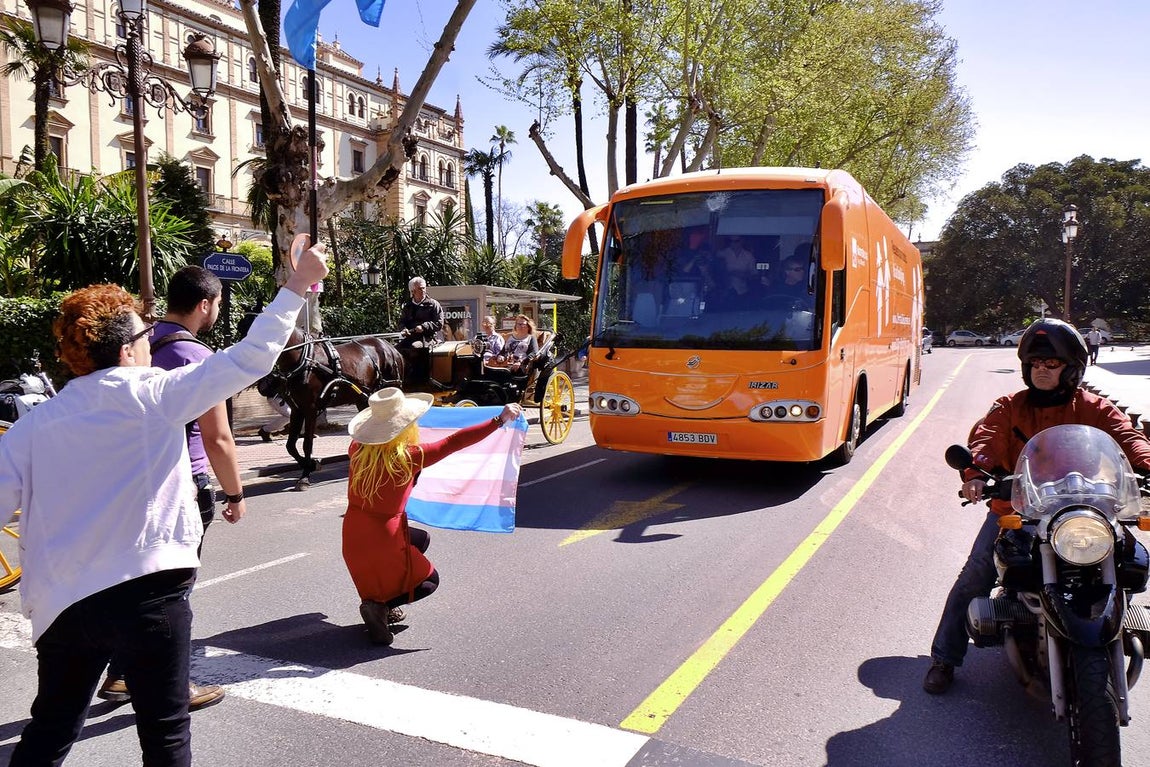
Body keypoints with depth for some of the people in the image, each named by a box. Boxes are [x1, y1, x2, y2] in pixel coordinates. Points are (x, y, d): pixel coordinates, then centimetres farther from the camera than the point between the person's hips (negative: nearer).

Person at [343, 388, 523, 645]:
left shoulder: (357, 449, -4)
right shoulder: (408, 457, -21)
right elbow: (454, 441, -22)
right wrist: (500, 419, -18)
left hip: (353, 539, 6)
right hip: (383, 541, -6)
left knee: (421, 539, 30)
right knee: (429, 581, 20)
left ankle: (382, 598, 20)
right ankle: (380, 605, -4)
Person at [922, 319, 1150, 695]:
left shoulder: (1094, 409, 3)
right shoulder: (1009, 407, 3)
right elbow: (985, 438, -16)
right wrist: (975, 472, -38)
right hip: (1013, 509, 0)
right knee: (974, 579, -9)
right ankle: (944, 658, 4)